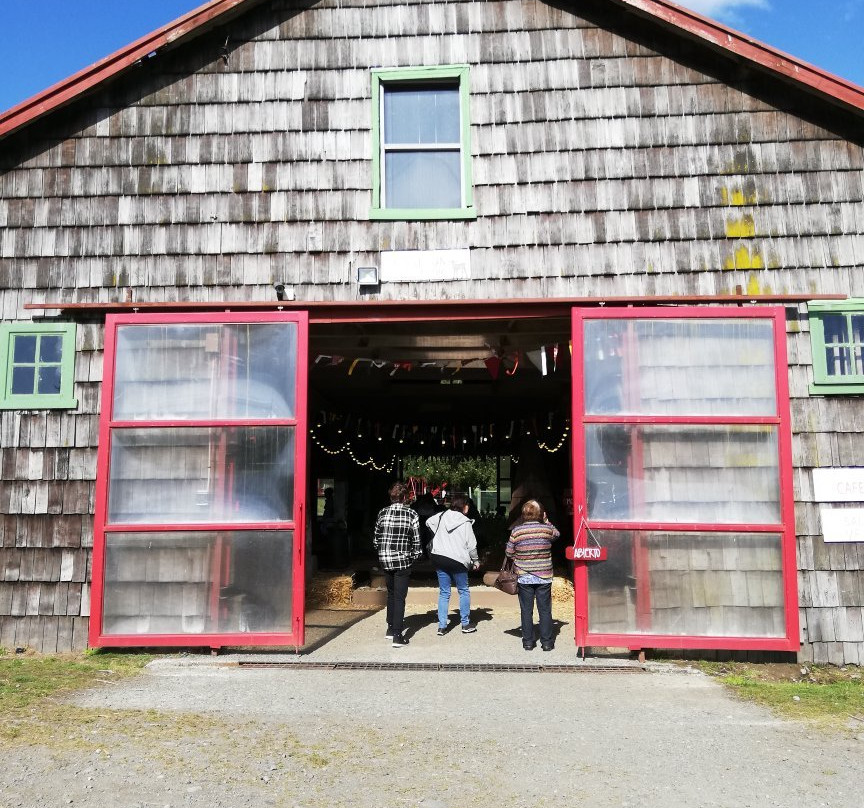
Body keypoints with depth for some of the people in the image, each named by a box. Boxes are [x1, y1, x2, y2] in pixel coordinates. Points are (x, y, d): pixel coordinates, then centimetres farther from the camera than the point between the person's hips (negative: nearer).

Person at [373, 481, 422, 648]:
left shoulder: (382, 513, 0)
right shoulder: (411, 515, -8)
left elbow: (376, 539, 5)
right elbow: (416, 541, -6)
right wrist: (415, 556, 10)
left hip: (385, 560, 4)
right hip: (402, 560, -3)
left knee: (391, 594, 21)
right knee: (399, 598, 1)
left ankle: (390, 629, 29)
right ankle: (397, 636, -2)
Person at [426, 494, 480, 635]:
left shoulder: (442, 516, 4)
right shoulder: (465, 522, -9)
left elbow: (428, 522, 21)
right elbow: (471, 544, -7)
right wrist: (475, 560, 7)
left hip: (439, 558, 4)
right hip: (457, 560, -4)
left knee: (443, 592, 10)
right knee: (463, 591, 12)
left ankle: (442, 626, 8)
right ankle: (466, 624, 17)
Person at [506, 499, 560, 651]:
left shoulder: (516, 530, -7)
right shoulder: (547, 529, -6)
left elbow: (509, 552, 0)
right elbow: (557, 534, 18)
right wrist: (546, 521, 19)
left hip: (524, 577, 0)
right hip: (544, 577, 0)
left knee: (526, 610, 8)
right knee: (545, 610, 9)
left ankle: (528, 641, 14)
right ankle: (547, 642, 13)